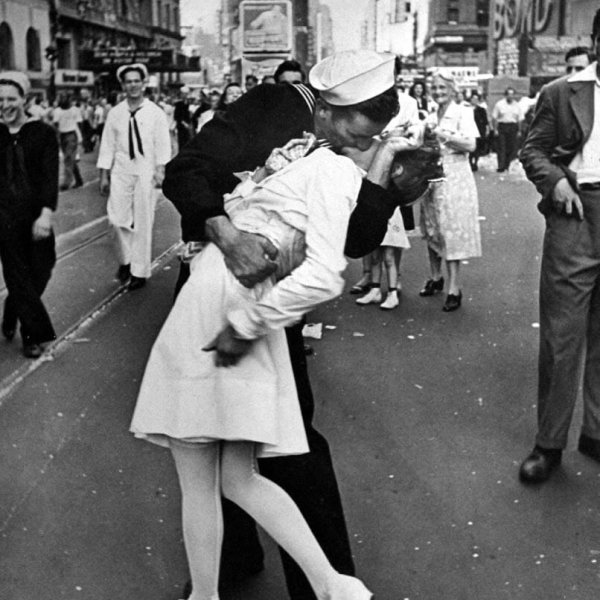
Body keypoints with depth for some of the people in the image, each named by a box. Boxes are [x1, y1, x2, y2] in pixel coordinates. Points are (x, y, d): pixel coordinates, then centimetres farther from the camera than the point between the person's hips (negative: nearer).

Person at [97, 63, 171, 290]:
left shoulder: (155, 113, 0)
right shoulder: (115, 113, 5)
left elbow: (162, 144, -3)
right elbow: (107, 144, 7)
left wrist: (160, 170, -14)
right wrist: (104, 174, 4)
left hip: (146, 171, -2)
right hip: (121, 170, 2)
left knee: (143, 222, 2)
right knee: (118, 218, -4)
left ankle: (140, 271, 13)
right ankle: (125, 259, 22)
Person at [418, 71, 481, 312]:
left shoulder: (462, 112, -4)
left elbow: (470, 145, -15)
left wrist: (442, 134, -20)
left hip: (454, 177, -6)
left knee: (451, 230, -7)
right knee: (431, 230, 10)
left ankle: (454, 288, -4)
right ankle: (435, 277, 26)